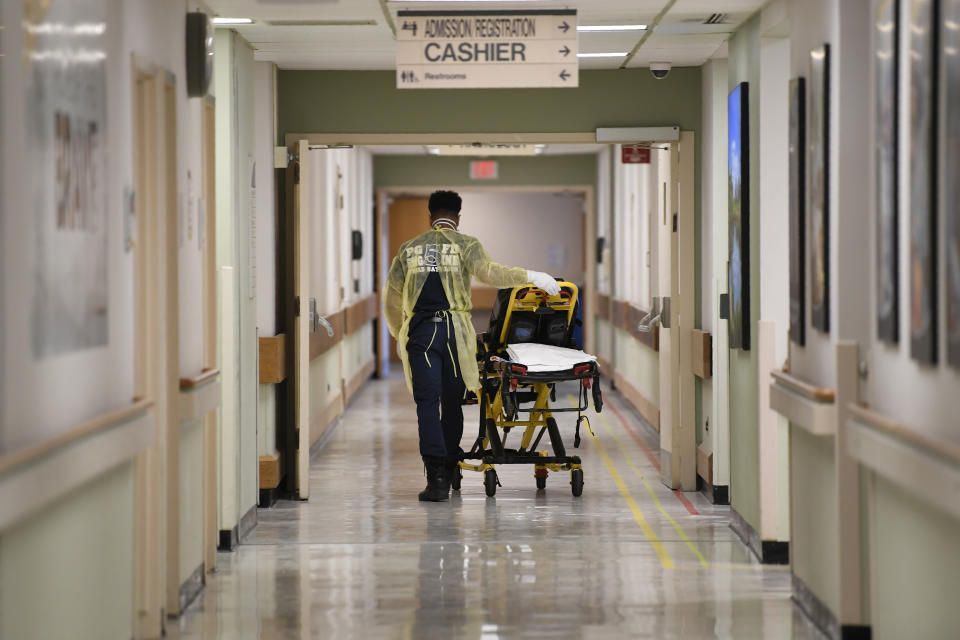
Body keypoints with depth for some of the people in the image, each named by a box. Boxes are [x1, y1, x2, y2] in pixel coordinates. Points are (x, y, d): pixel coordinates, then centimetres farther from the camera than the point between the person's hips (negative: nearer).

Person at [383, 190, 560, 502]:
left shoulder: (409, 249, 17)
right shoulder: (465, 244, 7)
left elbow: (391, 297, 19)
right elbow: (489, 272, -11)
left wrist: (400, 335, 30)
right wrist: (529, 276, -3)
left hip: (420, 331, 1)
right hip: (454, 331, -1)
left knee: (427, 402, -4)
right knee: (451, 403, 10)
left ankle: (436, 478, -16)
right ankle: (449, 472, 19)